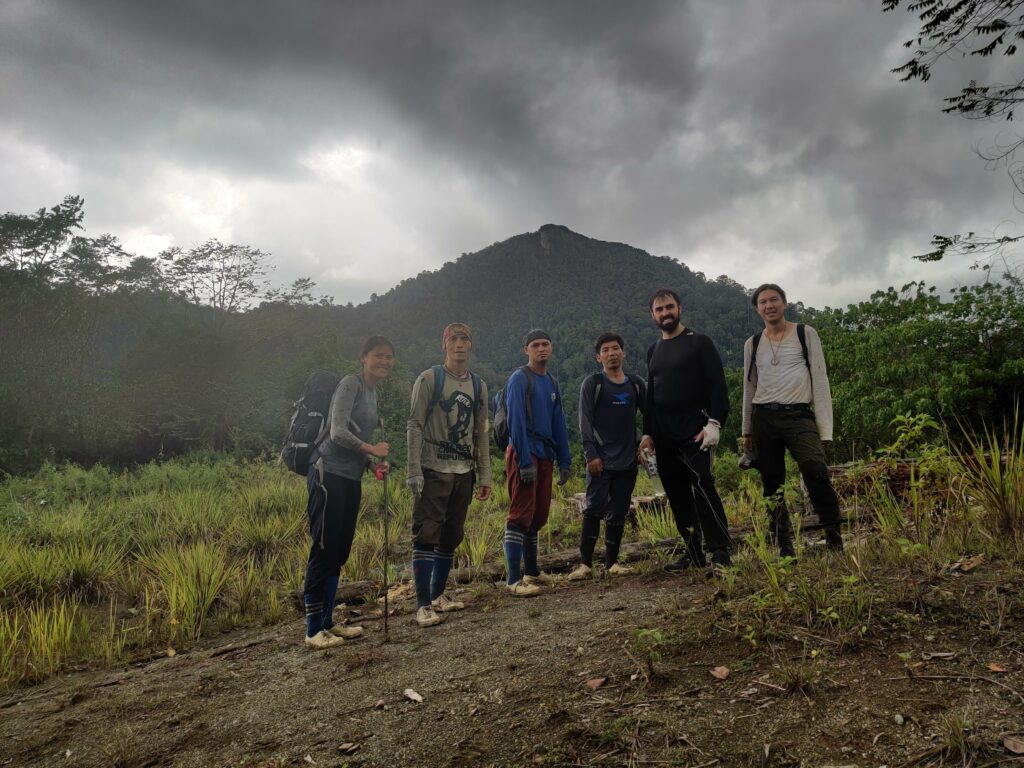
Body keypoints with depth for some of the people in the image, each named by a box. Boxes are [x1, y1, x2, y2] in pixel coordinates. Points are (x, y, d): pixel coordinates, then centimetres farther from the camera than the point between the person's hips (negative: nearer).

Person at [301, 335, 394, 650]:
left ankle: (328, 622, 24)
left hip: (351, 480, 9)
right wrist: (371, 449, -10)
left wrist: (374, 462, 3)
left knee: (339, 553, 13)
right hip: (329, 478, -9)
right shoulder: (350, 384, -10)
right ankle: (313, 630, 6)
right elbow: (338, 432, -19)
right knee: (323, 551, -3)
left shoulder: (372, 391, 16)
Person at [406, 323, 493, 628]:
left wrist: (485, 476, 9)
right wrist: (414, 472, -14)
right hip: (433, 471, -5)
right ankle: (423, 605, 1)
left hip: (463, 473, 5)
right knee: (426, 536, -6)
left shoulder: (478, 386, 11)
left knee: (451, 537, 12)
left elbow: (481, 433, 13)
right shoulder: (429, 379, -5)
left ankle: (438, 595, 25)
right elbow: (415, 426, -8)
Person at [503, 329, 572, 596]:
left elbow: (558, 424, 16)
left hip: (544, 456, 8)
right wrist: (525, 462, -19)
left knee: (538, 516, 13)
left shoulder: (552, 383, 15)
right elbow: (516, 422, -14)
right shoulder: (519, 379, -8)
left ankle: (531, 571, 24)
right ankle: (515, 579, -6)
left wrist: (563, 461, 12)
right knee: (521, 515, -8)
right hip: (524, 455, -7)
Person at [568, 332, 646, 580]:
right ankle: (585, 563, 0)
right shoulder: (592, 383, -1)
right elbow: (585, 421, -6)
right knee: (594, 509, -7)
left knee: (618, 513, 7)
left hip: (627, 461, 4)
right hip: (601, 461, -3)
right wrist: (591, 455, -13)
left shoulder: (636, 384, 10)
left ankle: (611, 562, 17)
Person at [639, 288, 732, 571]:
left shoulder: (699, 342, 1)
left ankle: (721, 551, -12)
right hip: (664, 436, 6)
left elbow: (717, 385, -6)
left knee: (702, 486, -17)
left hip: (694, 431, -6)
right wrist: (647, 432, 15)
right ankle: (693, 553, 14)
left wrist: (714, 423, -16)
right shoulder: (653, 351, 17)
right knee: (677, 495, 6)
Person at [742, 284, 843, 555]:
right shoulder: (752, 344, 13)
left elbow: (820, 379, 1)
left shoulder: (806, 334, 5)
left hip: (798, 415, -3)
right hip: (763, 418, 3)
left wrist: (824, 427, -7)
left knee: (816, 472, -25)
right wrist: (747, 430, 16)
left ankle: (834, 539, -12)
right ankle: (785, 548, 13)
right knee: (772, 485, 4)